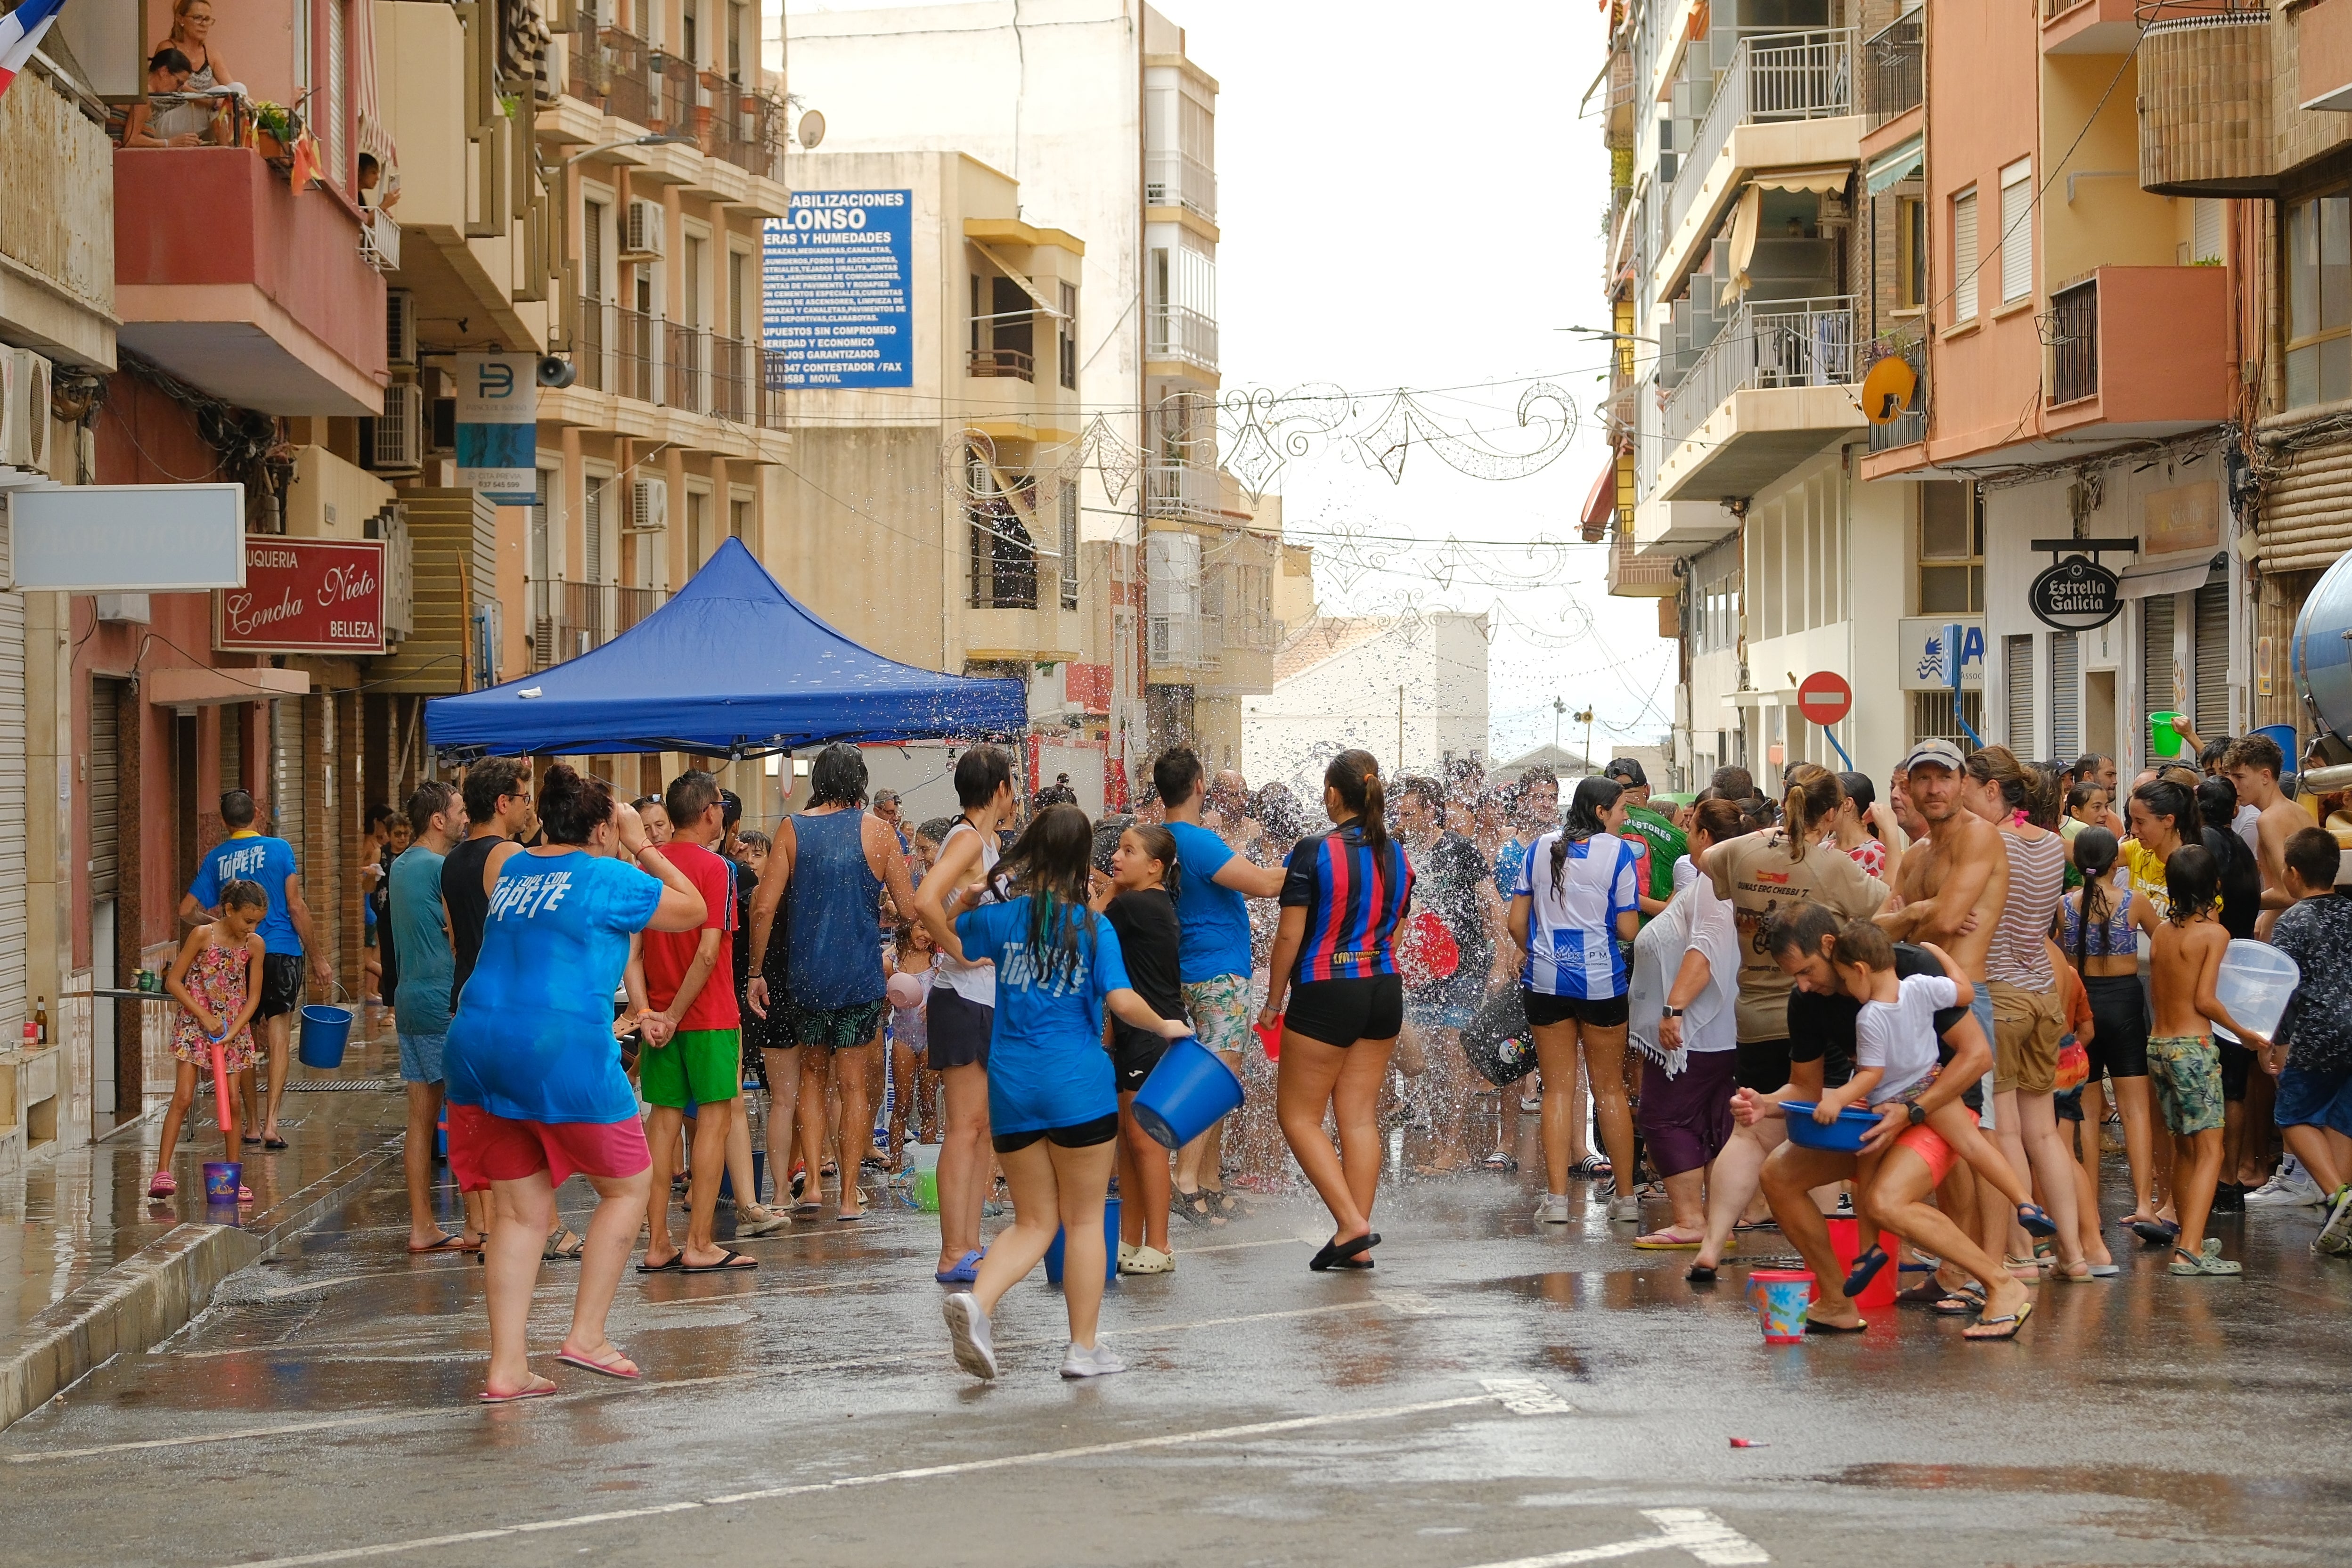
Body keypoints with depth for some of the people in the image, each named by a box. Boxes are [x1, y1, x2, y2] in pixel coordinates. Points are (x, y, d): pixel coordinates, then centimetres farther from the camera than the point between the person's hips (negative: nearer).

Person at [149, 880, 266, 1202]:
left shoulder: (255, 945, -2)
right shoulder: (203, 936, -12)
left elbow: (253, 996, 1)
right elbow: (173, 981, -10)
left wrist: (232, 1031, -12)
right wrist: (204, 1016, -15)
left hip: (234, 1030, 3)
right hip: (194, 1025, -3)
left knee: (231, 1101, 2)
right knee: (183, 1097, -10)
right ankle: (163, 1172, -11)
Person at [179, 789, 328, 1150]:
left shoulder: (215, 858, 5)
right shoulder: (279, 849, -2)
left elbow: (187, 911, 6)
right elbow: (296, 907, -4)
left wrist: (214, 920, 28)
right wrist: (317, 957, 2)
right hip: (281, 952, -2)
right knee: (278, 1040, -2)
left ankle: (251, 1125, 18)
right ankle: (270, 1122, -14)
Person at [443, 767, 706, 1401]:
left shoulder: (512, 871, 17)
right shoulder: (612, 878, -1)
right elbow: (693, 910, 12)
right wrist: (642, 848, 20)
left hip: (477, 1046, 6)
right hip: (564, 1048, -6)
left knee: (520, 1211, 11)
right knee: (627, 1185, 13)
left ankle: (506, 1367, 5)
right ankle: (587, 1335, 9)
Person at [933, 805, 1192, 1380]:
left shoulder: (1000, 915, 1)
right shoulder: (1093, 928, -6)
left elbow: (951, 940, 20)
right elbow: (1122, 1001, -13)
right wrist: (1165, 1026, 3)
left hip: (1011, 1084, 3)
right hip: (1078, 1084, -3)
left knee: (1035, 1222, 12)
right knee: (1084, 1220, 9)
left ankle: (976, 1301, -14)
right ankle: (1084, 1348, 11)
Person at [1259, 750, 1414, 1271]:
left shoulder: (1313, 853, -13)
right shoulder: (1396, 856, 6)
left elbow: (1289, 936, -12)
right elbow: (1393, 932, 13)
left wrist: (1274, 1001, -1)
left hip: (1326, 993, -6)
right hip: (1384, 990, 6)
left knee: (1298, 1116, 5)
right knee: (1361, 1118, 9)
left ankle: (1352, 1223, -7)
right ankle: (1358, 1244, 9)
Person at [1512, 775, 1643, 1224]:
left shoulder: (1541, 849, 5)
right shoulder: (1617, 852, -6)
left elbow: (1517, 923, 6)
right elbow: (1628, 930, -8)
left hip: (1546, 980, 2)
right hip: (1601, 980, -2)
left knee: (1557, 1089, 6)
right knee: (1610, 1089, 9)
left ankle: (1557, 1198, 0)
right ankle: (1625, 1197, 13)